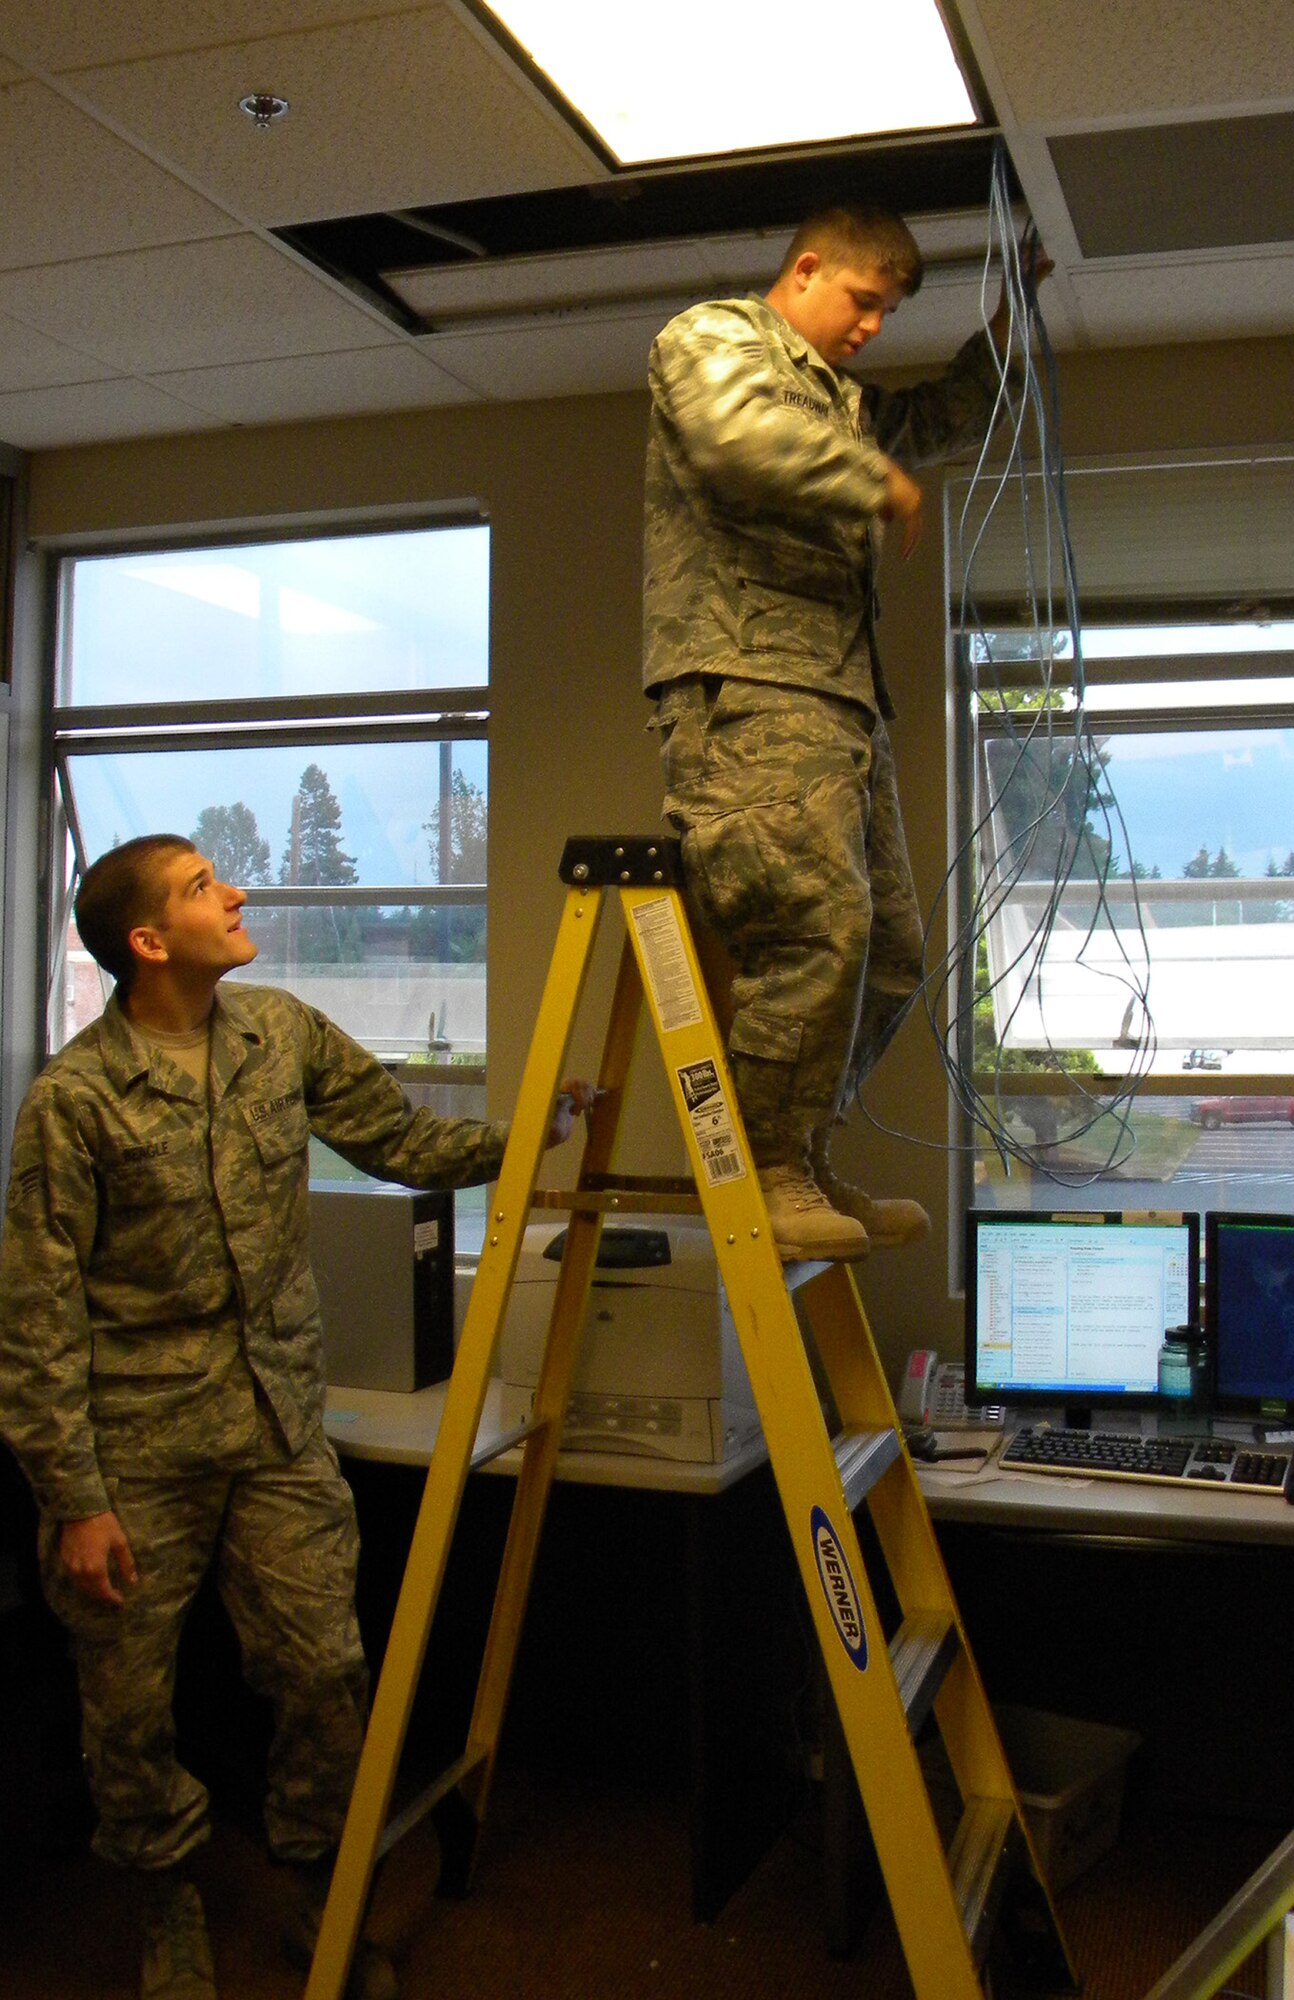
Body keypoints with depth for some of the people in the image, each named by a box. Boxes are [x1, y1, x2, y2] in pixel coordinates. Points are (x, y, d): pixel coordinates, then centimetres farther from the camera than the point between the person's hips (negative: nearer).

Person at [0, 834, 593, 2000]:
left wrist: (533, 1131, -1)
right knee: (131, 1703, 11)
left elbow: (404, 1142, 10)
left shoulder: (287, 1035, 0)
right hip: (137, 1446, -3)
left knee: (325, 1672, 6)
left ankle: (317, 1894, 31)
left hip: (279, 1425, 4)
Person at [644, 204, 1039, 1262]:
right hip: (744, 683, -9)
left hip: (844, 698, 9)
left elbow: (952, 417, 52)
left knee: (888, 948, 5)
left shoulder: (849, 401, 34)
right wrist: (878, 485, -5)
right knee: (817, 919, -22)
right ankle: (768, 1172, -11)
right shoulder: (712, 335, 8)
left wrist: (1006, 323, 41)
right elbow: (735, 436, -16)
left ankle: (801, 1163, 15)